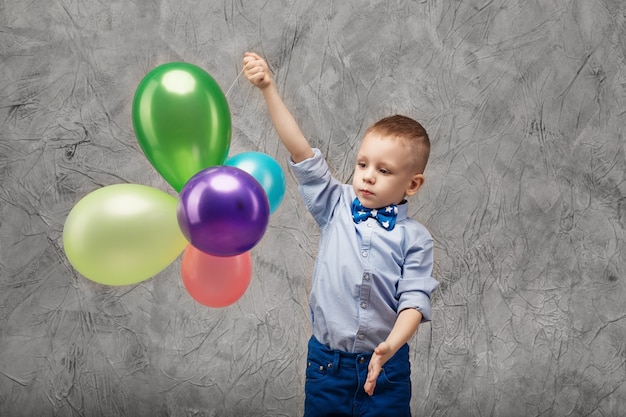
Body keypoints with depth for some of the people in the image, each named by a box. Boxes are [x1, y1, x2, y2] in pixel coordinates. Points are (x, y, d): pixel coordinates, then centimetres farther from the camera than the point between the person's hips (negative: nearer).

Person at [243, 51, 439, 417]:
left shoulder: (414, 237, -7)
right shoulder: (337, 207, -2)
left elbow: (414, 299, -12)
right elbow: (300, 150, -8)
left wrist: (391, 345, -29)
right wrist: (269, 88, -14)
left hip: (384, 366, -2)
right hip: (326, 360, 2)